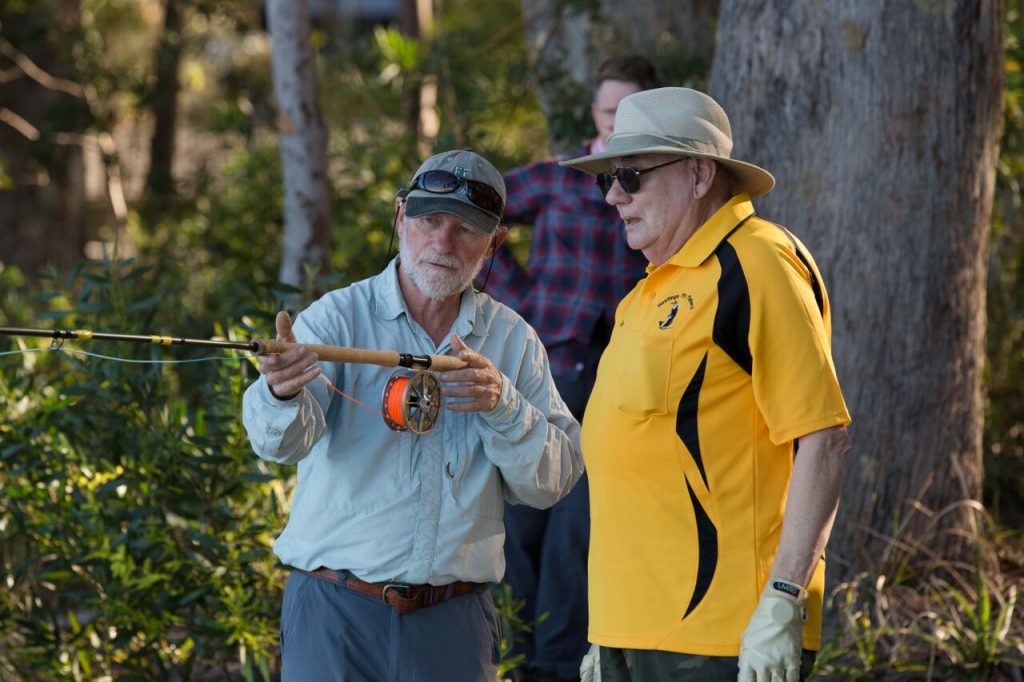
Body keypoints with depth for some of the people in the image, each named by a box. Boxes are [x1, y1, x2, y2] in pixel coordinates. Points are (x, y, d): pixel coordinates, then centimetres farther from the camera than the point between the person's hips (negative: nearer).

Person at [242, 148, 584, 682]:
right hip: (336, 608, -2)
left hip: (452, 619, 3)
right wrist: (281, 395, -42)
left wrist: (502, 405, -13)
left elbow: (555, 480, 4)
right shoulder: (337, 318, -2)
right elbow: (283, 439, -19)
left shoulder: (513, 341, 8)